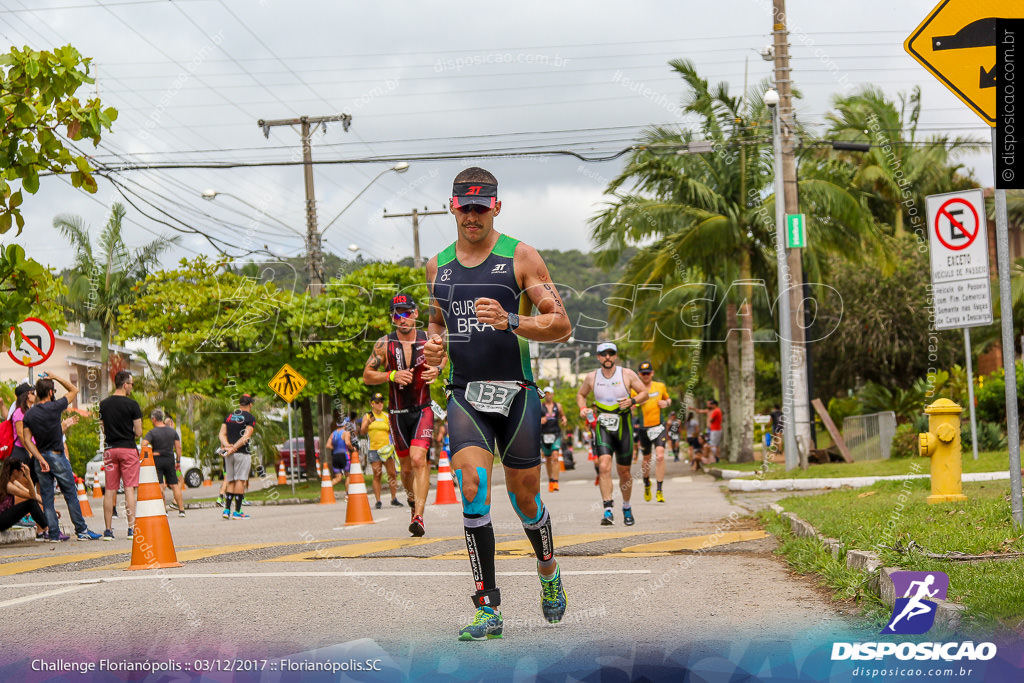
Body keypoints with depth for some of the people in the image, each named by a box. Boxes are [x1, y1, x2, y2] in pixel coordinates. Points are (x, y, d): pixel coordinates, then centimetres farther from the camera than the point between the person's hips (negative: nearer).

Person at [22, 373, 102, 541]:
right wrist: (55, 377, 3)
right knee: (71, 494, 3)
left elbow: (27, 440, -3)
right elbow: (74, 390, 2)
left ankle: (54, 533, 5)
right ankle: (81, 530, 5)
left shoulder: (29, 414, 4)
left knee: (47, 497, 6)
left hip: (40, 460, 5)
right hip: (56, 456, -5)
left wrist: (40, 459, -6)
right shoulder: (54, 407, -10)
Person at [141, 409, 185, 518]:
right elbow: (178, 447, 7)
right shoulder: (172, 431, 6)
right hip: (170, 459, 4)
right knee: (174, 485, 7)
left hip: (157, 460, -4)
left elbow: (144, 445, -22)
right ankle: (181, 510, 6)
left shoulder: (152, 432, -8)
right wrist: (178, 461, 12)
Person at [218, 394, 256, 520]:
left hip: (229, 454, 6)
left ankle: (226, 510, 5)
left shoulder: (229, 416, 16)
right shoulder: (250, 418, -3)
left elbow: (222, 434, 7)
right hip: (242, 453, -6)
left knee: (231, 481, 11)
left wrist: (227, 445, -7)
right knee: (240, 481, -5)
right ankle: (237, 512, -8)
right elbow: (246, 437, -13)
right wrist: (234, 448, -14)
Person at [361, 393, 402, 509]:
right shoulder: (367, 416, 8)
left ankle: (394, 499, 8)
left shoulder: (386, 416, 13)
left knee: (392, 473, -3)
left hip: (386, 448, 2)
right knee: (377, 475, -6)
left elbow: (392, 432, 18)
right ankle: (378, 501, -3)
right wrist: (369, 422, -16)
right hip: (373, 449, -2)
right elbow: (362, 432, -2)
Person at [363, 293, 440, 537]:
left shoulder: (428, 339, -1)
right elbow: (367, 375, 0)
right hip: (398, 413, 1)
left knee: (418, 459, -19)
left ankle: (418, 517, -22)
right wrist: (392, 375, -17)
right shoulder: (384, 344, -3)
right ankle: (412, 498, 42)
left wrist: (437, 371, -8)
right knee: (407, 465, 10)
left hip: (423, 409, -1)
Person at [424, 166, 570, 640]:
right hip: (464, 394, 2)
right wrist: (434, 344, 5)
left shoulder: (520, 257, -1)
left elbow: (561, 324, -5)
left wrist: (510, 322, -21)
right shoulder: (438, 266, 12)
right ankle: (487, 609, -13)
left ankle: (549, 571, 37)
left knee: (524, 497, 5)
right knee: (473, 489, -16)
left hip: (515, 392, -2)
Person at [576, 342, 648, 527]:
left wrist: (632, 401, -17)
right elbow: (581, 394, 18)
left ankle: (627, 508, 31)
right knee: (604, 466, -19)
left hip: (623, 427, 0)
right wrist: (582, 409, -2)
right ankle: (608, 511, -23)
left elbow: (644, 393, 3)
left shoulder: (627, 374, -3)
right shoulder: (591, 377, 2)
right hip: (602, 426, 0)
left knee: (624, 471, 8)